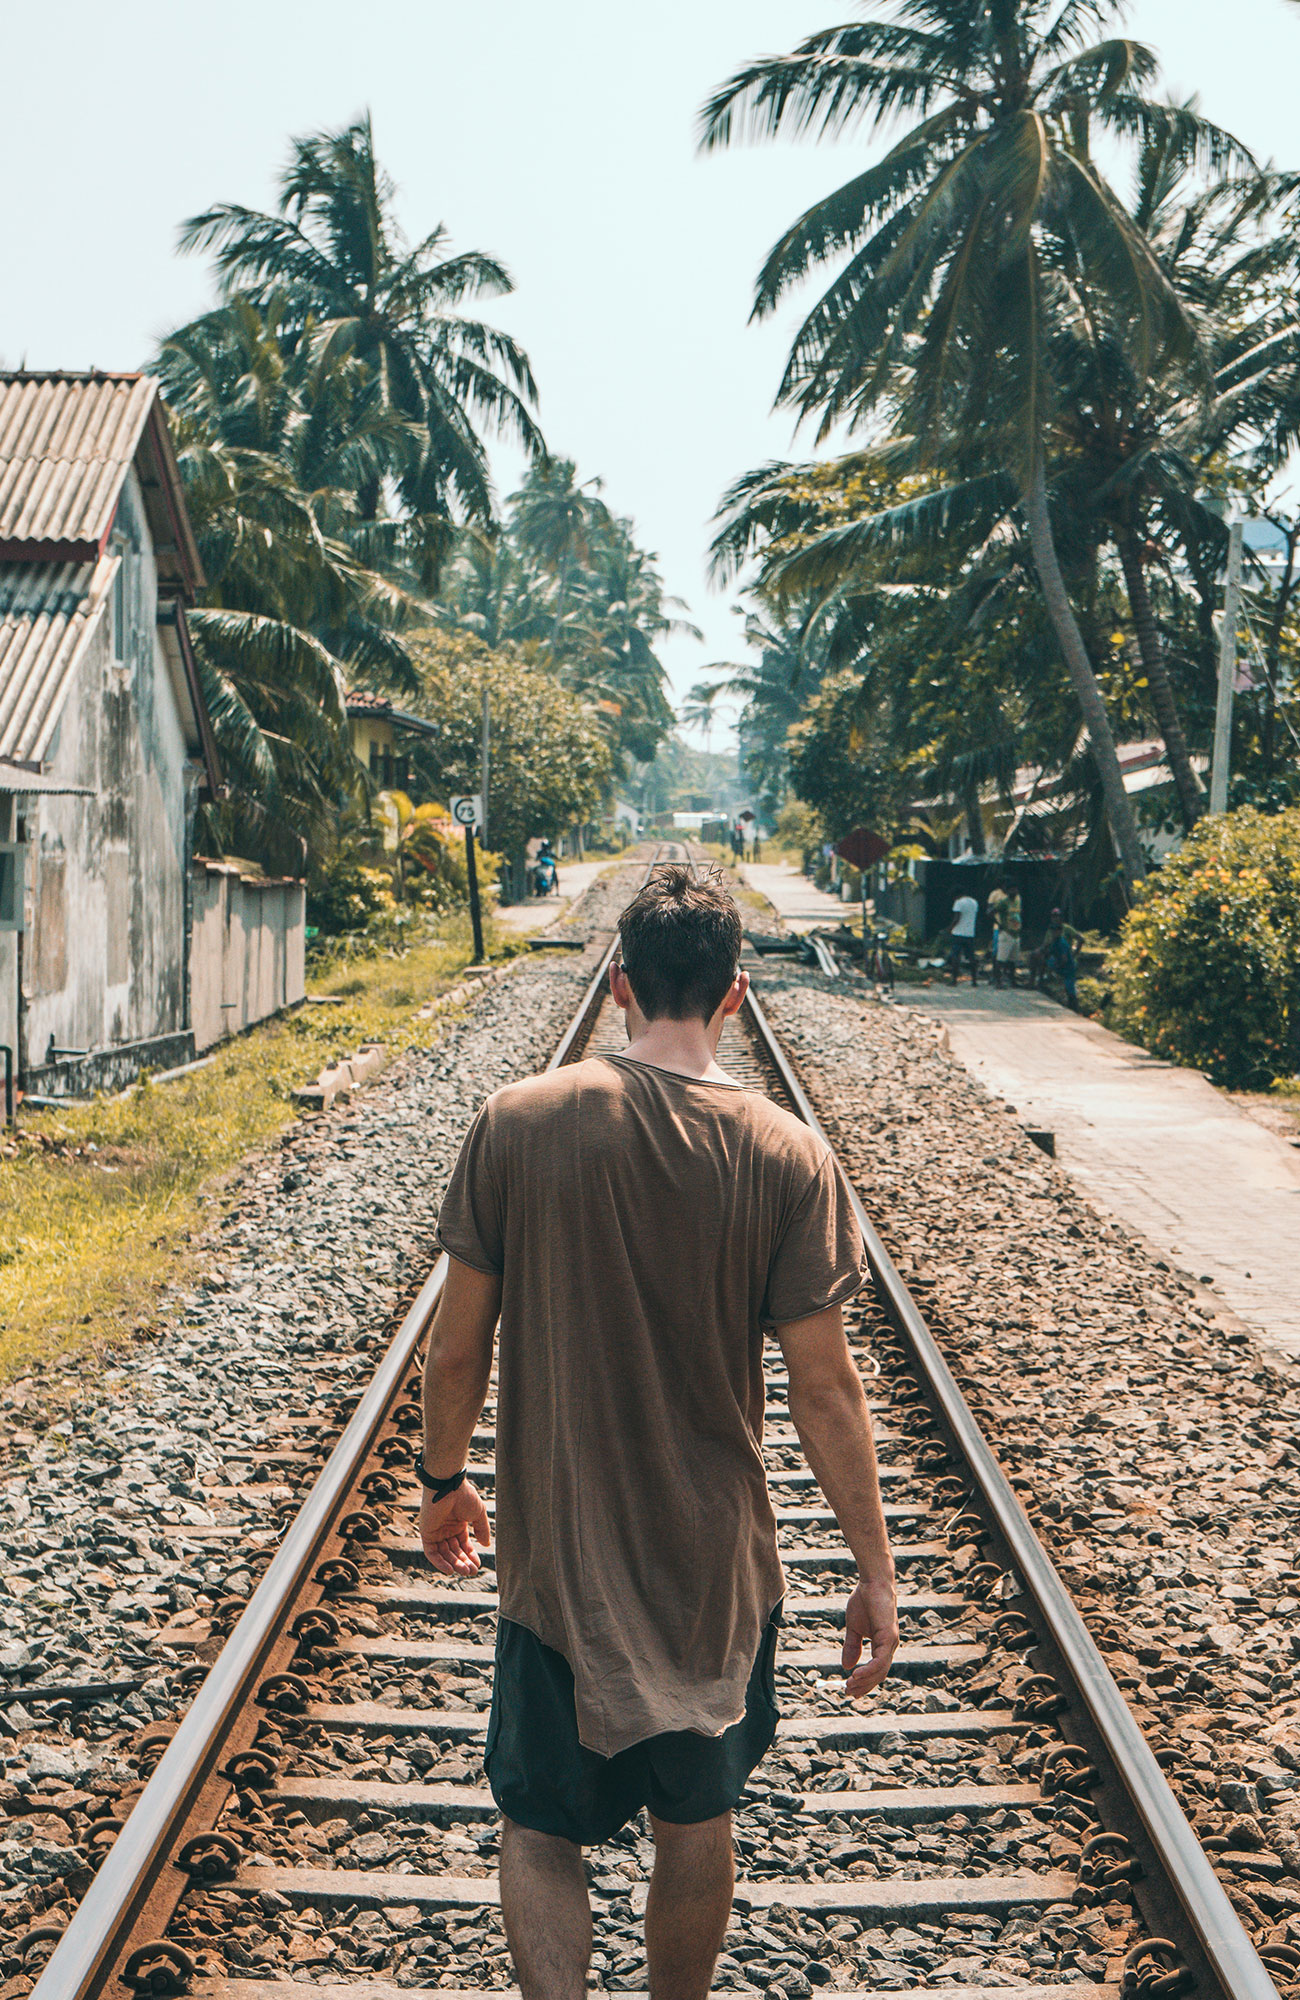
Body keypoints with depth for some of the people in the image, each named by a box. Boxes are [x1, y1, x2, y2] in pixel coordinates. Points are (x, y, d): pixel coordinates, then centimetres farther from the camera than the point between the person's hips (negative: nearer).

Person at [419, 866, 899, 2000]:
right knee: (696, 1822, 20)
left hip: (557, 1556, 0)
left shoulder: (517, 1125, -11)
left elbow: (458, 1346, -5)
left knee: (541, 1824, 15)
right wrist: (875, 1570, 0)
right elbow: (824, 1385, -10)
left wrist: (444, 1481, 13)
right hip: (717, 1564, 1)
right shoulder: (788, 1158, -12)